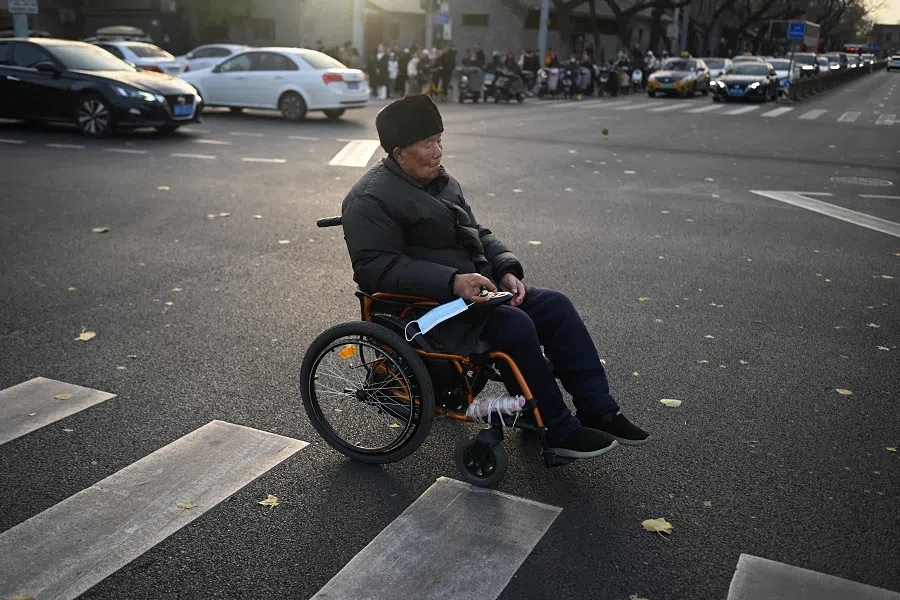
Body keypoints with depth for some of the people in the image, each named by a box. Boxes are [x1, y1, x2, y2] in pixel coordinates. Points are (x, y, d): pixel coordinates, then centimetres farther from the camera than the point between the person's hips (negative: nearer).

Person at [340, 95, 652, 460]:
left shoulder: (441, 182, 17)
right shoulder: (371, 200, -10)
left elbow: (477, 235, 23)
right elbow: (377, 268, -22)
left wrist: (507, 269, 2)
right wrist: (453, 281, -31)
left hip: (475, 288, 9)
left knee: (555, 306, -6)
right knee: (514, 325, -28)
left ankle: (599, 412, -1)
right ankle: (559, 432, -13)